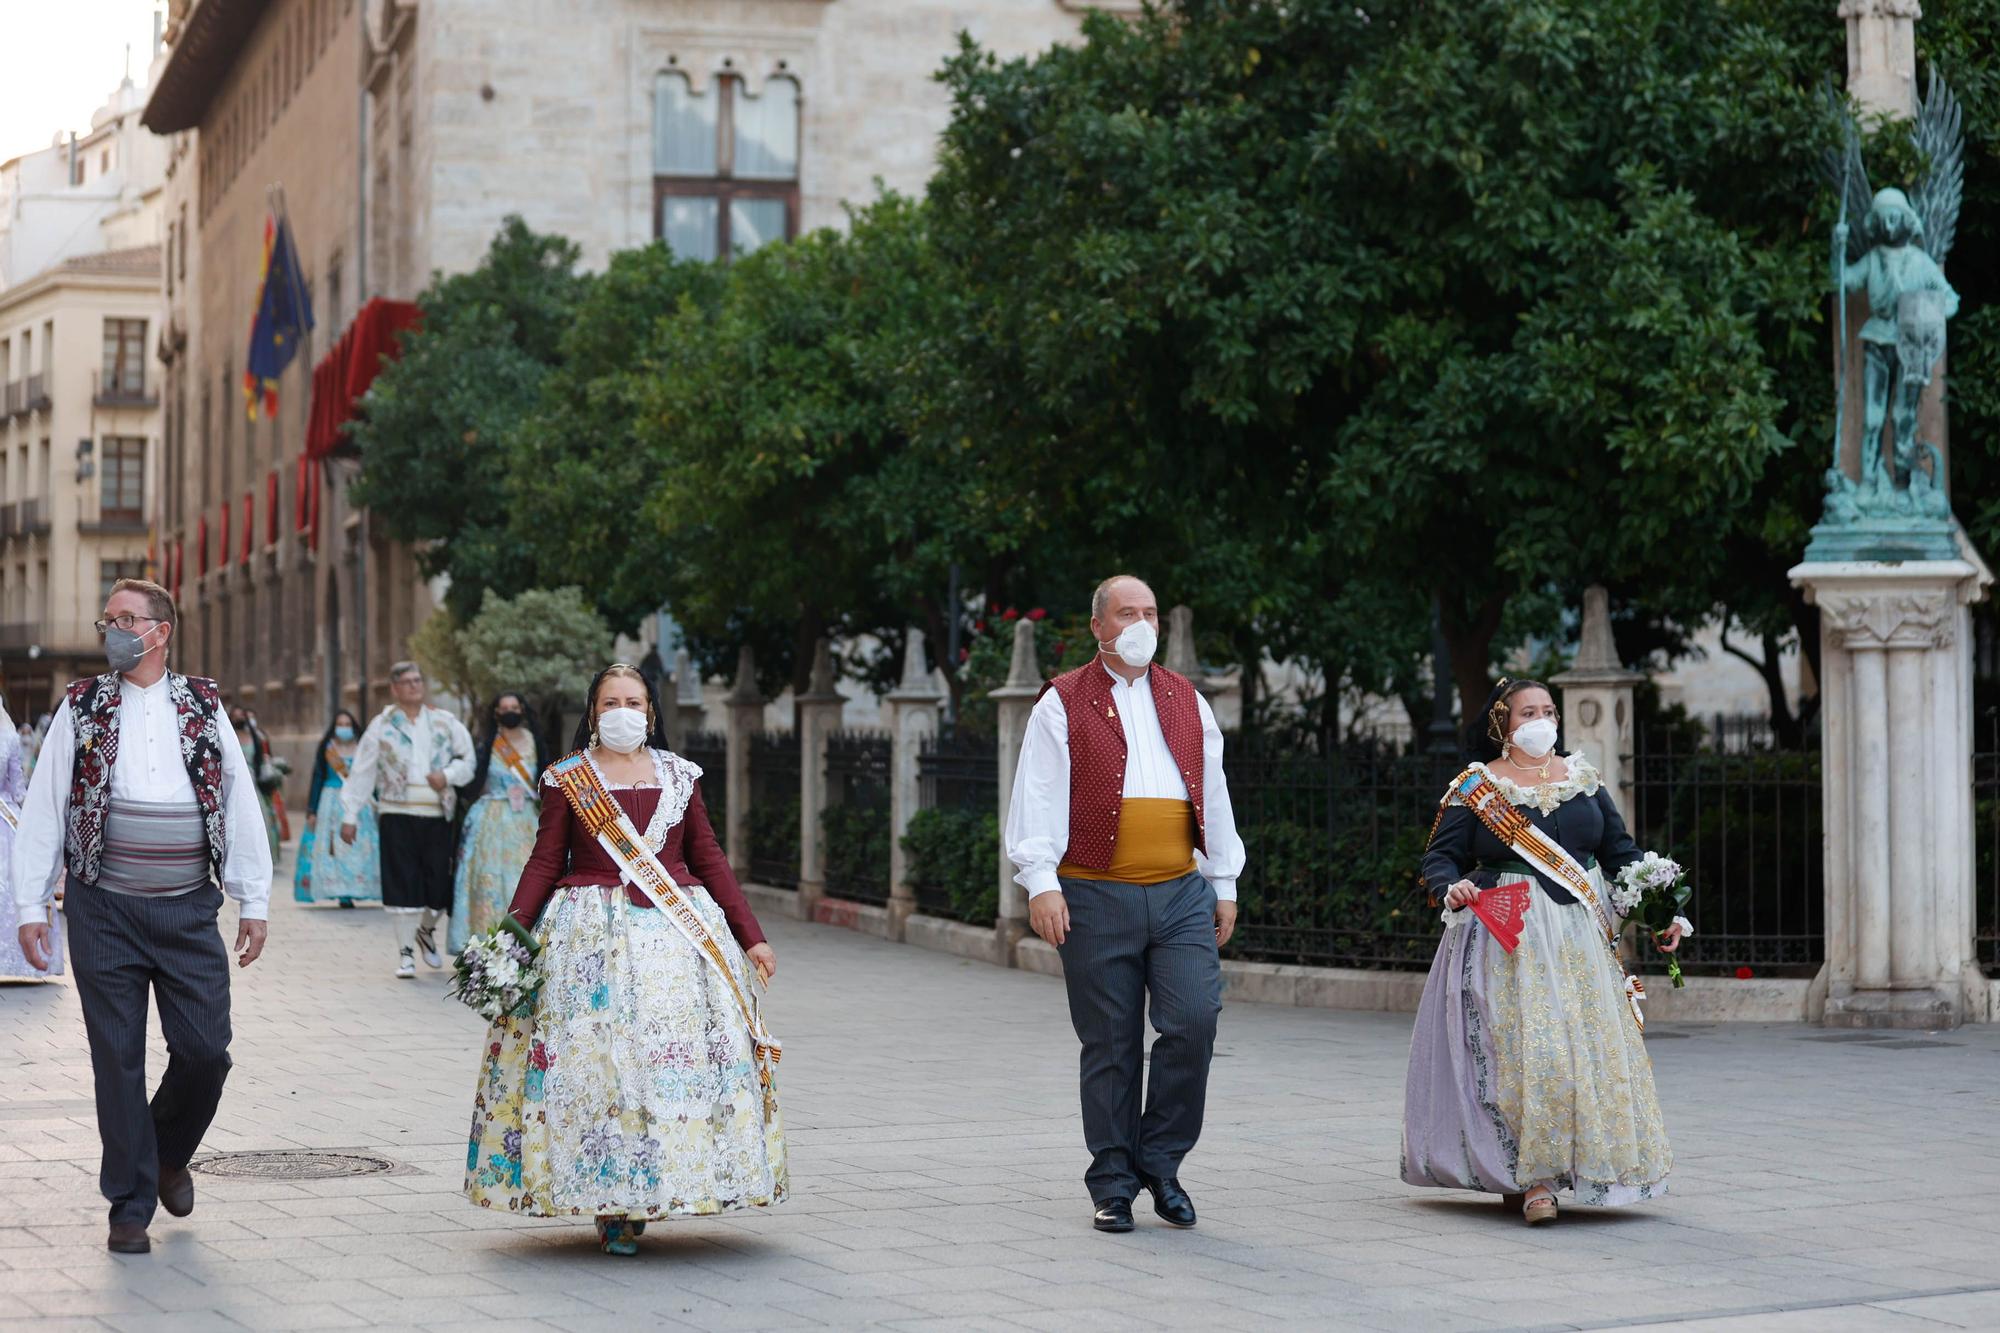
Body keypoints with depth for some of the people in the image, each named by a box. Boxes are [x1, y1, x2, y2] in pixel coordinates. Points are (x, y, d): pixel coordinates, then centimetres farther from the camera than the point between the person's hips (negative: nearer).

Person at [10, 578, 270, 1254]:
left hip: (189, 912, 1)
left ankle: (169, 1153, 29)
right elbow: (43, 809, 4)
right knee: (118, 1060, 1)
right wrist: (30, 905, -2)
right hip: (104, 912, -1)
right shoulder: (81, 709, 5)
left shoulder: (203, 708, 8)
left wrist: (253, 902, 4)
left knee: (205, 1050, -1)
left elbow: (242, 806, 8)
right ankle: (130, 1206, 12)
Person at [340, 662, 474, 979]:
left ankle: (427, 930, 33)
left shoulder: (444, 723, 11)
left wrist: (447, 775, -7)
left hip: (438, 815, 2)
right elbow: (361, 773, 5)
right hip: (398, 815, -2)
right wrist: (349, 815, 1)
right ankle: (406, 952, 5)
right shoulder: (381, 726, 5)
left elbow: (468, 759, 13)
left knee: (439, 880, 3)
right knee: (402, 883, -5)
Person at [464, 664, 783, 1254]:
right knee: (592, 1057, -6)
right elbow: (545, 862, 4)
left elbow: (708, 858, 12)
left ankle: (641, 1196, 7)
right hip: (591, 935, -2)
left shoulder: (680, 775, 11)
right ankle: (611, 1205, 1)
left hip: (677, 929, 2)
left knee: (680, 1051, -3)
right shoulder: (566, 778, 5)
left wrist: (750, 937, 9)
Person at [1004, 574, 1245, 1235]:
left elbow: (1214, 796, 19)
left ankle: (1159, 1159, 8)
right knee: (1111, 1046, 2)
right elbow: (1039, 797, -3)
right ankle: (1114, 1181, 13)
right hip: (1097, 896, -3)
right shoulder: (1064, 704, 4)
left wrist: (1224, 884, 16)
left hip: (1182, 893, 3)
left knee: (1194, 1021, -10)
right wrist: (1041, 881, -14)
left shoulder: (1187, 701, 17)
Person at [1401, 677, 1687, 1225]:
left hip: (1582, 934, 4)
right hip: (1510, 934, -4)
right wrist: (1451, 888, -20)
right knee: (1527, 1046, -15)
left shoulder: (1582, 777, 13)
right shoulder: (1475, 787, 2)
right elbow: (1439, 857, 2)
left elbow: (1620, 851, 13)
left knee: (1593, 1044, 0)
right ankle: (1531, 1176, -10)